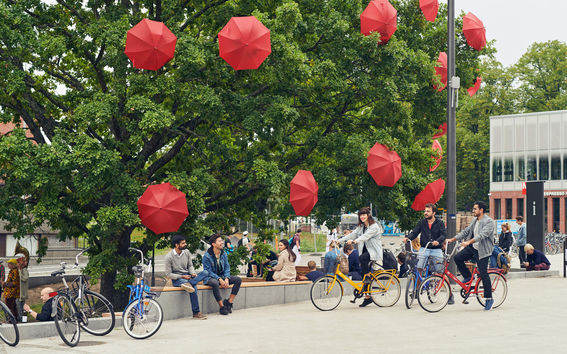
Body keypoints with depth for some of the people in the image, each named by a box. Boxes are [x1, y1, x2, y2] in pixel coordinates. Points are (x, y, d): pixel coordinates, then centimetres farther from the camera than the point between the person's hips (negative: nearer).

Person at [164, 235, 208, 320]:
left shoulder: (186, 252, 4)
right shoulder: (169, 257, -12)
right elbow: (168, 274, -11)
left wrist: (193, 273, -10)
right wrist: (182, 277, -21)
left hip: (187, 276, 6)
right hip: (176, 279, -6)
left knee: (205, 272, -23)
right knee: (193, 287, -37)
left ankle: (188, 284, -43)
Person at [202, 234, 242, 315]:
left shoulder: (223, 254, 6)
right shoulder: (207, 256, -13)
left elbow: (227, 268, 5)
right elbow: (208, 271, -15)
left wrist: (226, 279, -15)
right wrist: (219, 279, -25)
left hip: (222, 276, 6)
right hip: (210, 278, -6)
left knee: (238, 280, -13)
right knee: (215, 283, -41)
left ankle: (229, 301, -11)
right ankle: (221, 306, -30)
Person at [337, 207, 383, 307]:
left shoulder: (374, 226, -11)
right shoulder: (361, 227, 14)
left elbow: (365, 236, -25)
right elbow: (352, 234, 7)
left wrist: (354, 241, -40)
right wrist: (339, 240, -5)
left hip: (374, 252, -8)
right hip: (365, 251, 8)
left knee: (362, 258, -37)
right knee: (363, 275, 4)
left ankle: (368, 276, -18)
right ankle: (367, 297, 12)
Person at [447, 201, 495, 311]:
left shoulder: (489, 222, -15)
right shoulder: (475, 220, 13)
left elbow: (482, 235, -28)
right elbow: (466, 231, 14)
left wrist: (468, 242, -40)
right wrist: (452, 239, 5)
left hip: (482, 251, -7)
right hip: (472, 248, 8)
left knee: (483, 274, -7)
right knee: (458, 258, -12)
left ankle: (489, 299, 3)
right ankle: (468, 277, 10)